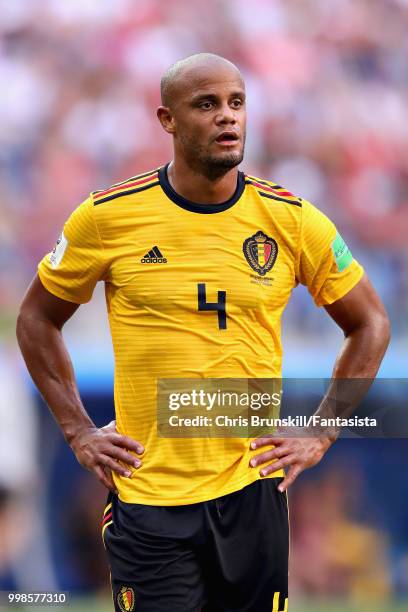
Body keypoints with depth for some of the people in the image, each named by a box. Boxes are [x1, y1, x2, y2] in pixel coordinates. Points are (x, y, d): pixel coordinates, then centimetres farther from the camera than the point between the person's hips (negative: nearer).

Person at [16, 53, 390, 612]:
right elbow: (37, 319, 11)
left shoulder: (291, 221, 0)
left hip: (252, 491, 1)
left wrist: (320, 435, 5)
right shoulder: (108, 216, -2)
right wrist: (79, 431, 4)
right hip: (146, 498, -1)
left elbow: (370, 325, 12)